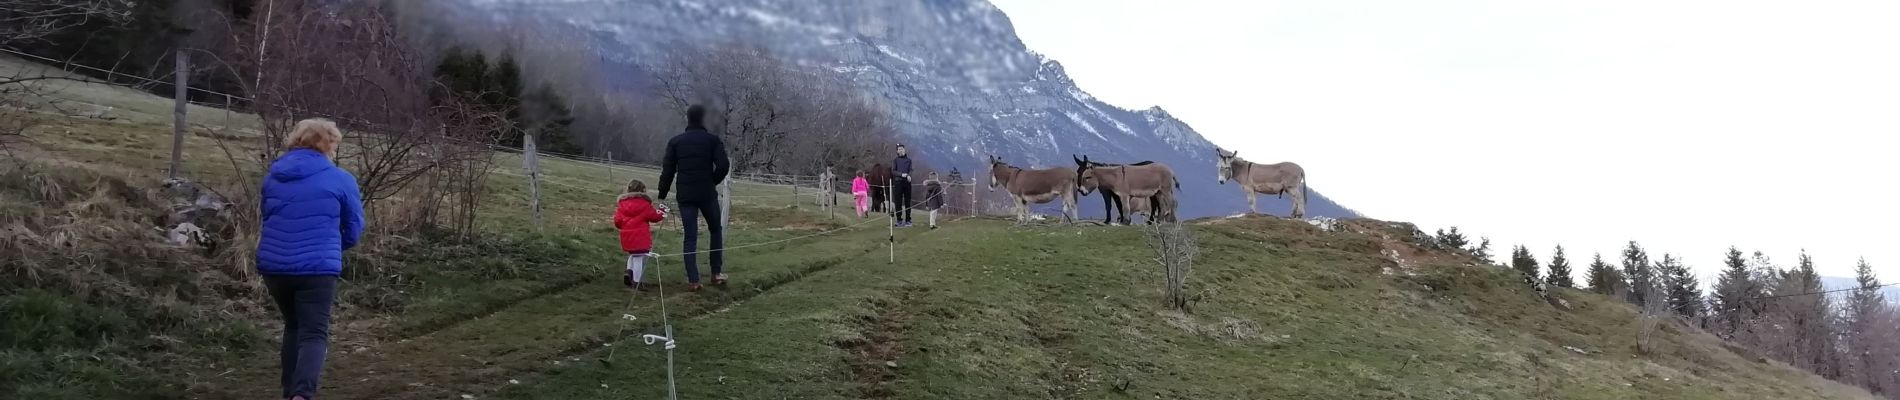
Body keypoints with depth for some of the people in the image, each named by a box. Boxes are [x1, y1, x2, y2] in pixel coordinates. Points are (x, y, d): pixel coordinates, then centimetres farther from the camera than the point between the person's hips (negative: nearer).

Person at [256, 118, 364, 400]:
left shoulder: (273, 175, 11)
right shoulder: (341, 180, -1)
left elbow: (264, 217, 23)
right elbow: (354, 231, 6)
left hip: (273, 265, 5)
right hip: (316, 268, -5)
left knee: (294, 326, 23)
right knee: (314, 334, -4)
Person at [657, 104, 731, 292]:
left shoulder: (675, 141, 4)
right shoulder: (713, 140, -2)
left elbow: (667, 170, 1)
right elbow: (723, 166, -11)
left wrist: (662, 195, 5)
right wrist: (713, 182, 7)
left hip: (685, 196, 2)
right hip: (707, 195, -1)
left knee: (690, 236, 4)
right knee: (716, 230, 17)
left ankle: (693, 280, -2)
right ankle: (717, 272, 14)